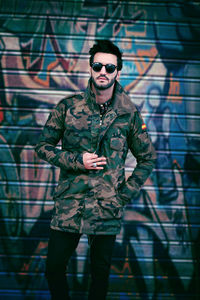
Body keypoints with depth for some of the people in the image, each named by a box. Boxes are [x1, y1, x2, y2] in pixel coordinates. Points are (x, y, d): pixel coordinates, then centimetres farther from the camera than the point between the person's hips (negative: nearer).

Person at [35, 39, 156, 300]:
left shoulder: (129, 114, -1)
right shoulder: (68, 107, -1)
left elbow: (147, 158, 9)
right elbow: (43, 146, 4)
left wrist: (126, 194, 0)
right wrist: (77, 161, -10)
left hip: (107, 209, 0)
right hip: (69, 206, 0)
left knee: (100, 273, 10)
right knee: (54, 268, 5)